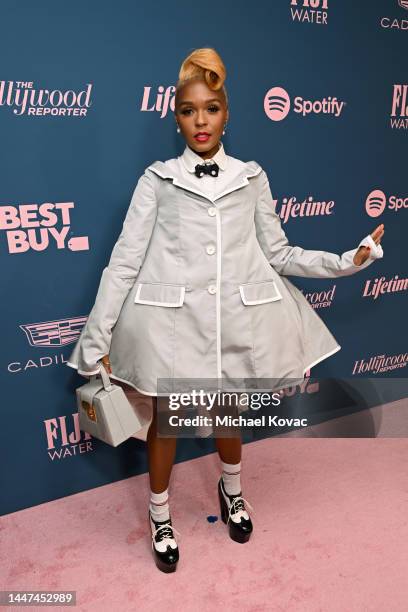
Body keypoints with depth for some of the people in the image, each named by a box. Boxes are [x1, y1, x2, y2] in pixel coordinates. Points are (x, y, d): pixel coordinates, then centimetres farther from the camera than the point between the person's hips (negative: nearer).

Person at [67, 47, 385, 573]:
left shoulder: (252, 179, 8)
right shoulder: (157, 180, 1)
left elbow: (278, 255, 8)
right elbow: (124, 261, -3)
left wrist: (349, 260, 0)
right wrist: (96, 343, -5)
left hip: (237, 319, 2)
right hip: (171, 320, -1)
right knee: (164, 419, 12)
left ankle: (231, 489, 53)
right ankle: (160, 514, 41)